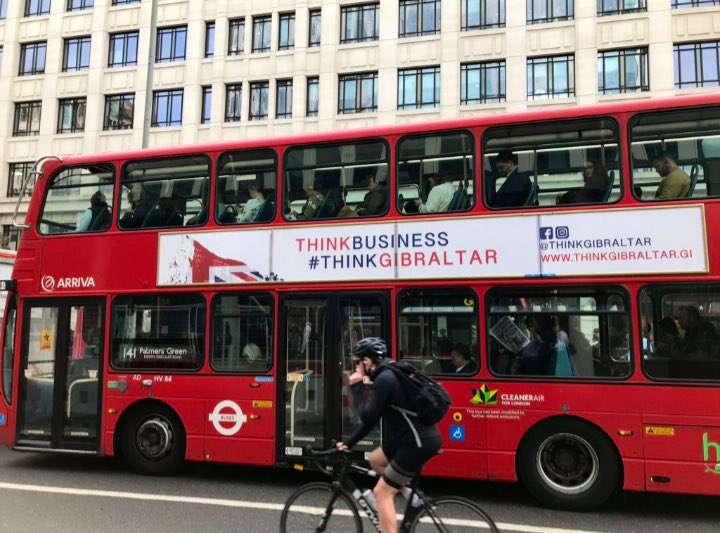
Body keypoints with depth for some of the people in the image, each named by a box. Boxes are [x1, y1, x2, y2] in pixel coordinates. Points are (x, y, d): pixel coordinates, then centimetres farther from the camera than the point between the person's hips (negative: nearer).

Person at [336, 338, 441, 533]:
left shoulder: (384, 379, -16)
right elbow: (372, 418, 19)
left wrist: (357, 387, -7)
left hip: (419, 443, -10)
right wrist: (349, 442, 19)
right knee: (376, 459, 25)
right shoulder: (389, 375, 14)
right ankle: (413, 499, 20)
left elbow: (367, 417, -17)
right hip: (419, 437, 10)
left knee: (382, 493, -1)